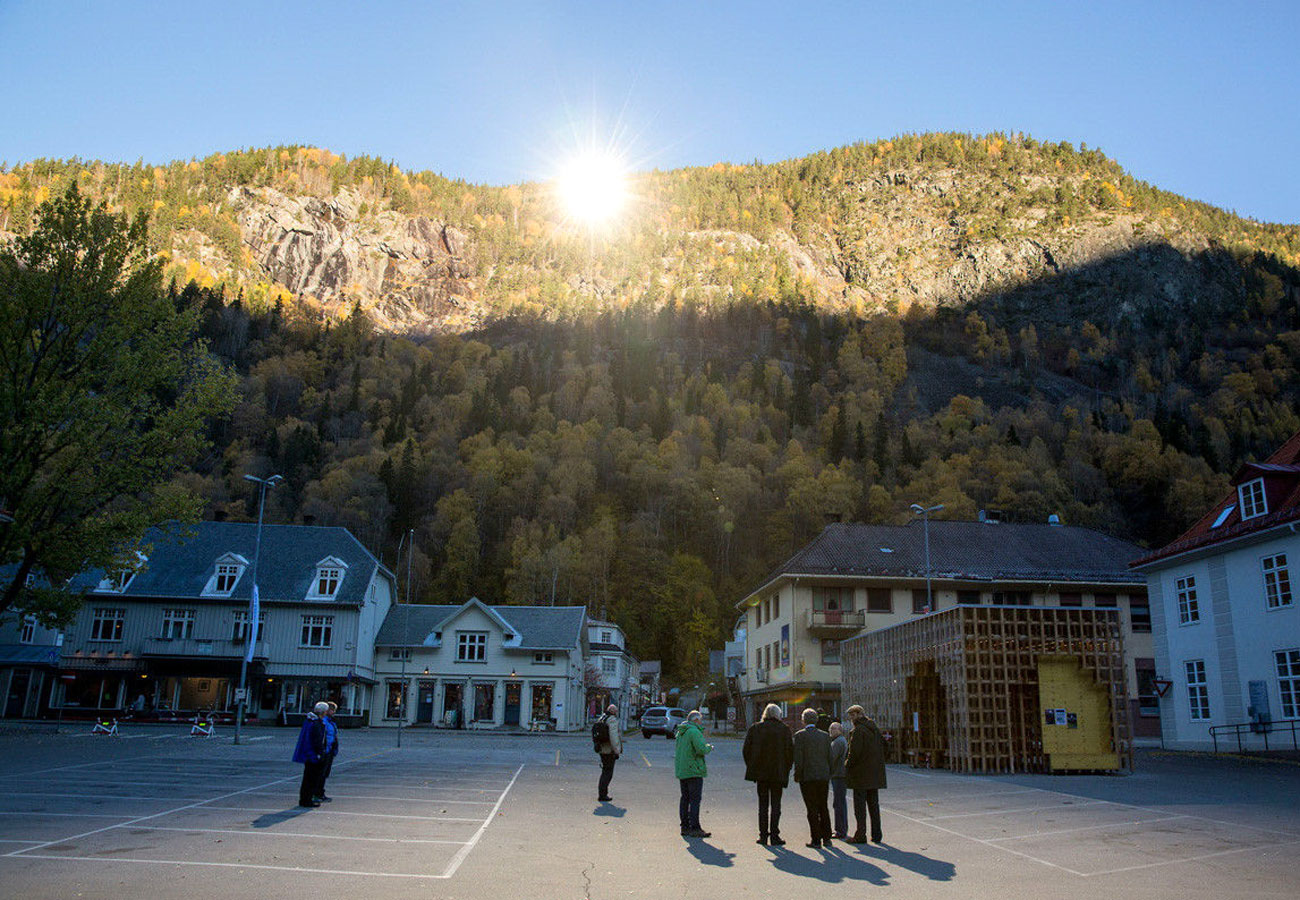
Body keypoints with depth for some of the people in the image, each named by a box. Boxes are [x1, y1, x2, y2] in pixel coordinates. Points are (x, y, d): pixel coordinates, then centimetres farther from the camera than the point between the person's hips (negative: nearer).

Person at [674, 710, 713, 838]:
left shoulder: (680, 732, 15)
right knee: (695, 799, -6)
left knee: (685, 798, 13)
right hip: (693, 771, -9)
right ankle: (694, 828, -7)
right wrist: (709, 747, -2)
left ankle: (685, 827, 17)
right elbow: (701, 749, -23)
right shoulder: (694, 732, -14)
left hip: (681, 770, 9)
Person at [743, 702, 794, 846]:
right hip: (778, 773, -2)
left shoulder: (755, 728, 2)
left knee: (763, 804, 10)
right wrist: (786, 769, 5)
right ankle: (774, 836, 2)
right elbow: (790, 751, -5)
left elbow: (746, 750, 2)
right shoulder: (784, 729, -3)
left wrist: (752, 767, 11)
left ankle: (763, 835, 10)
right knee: (775, 804, 5)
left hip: (761, 772, 2)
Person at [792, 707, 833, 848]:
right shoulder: (825, 736, 6)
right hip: (823, 777, 4)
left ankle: (816, 840, 2)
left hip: (808, 777, -4)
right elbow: (829, 757, 6)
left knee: (812, 810, 2)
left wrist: (797, 776, -2)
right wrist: (828, 776, 15)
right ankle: (826, 838, 16)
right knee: (823, 808, 14)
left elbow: (798, 758, -12)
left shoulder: (800, 735, -7)